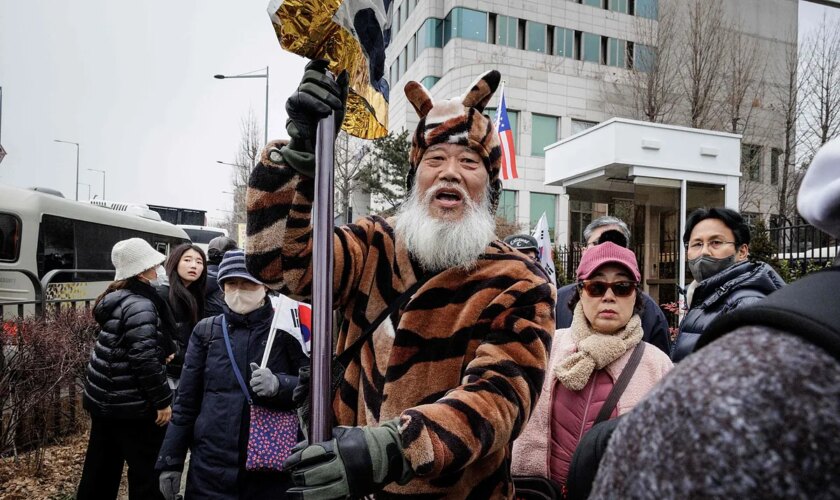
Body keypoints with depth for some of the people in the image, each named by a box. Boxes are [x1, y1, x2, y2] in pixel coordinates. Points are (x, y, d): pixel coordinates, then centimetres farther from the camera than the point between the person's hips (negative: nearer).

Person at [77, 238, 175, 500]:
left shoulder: (117, 299, 10)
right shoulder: (140, 305, -20)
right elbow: (144, 359, -25)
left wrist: (163, 351, 6)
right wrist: (163, 400, -19)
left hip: (105, 398, 10)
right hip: (131, 403, -9)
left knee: (101, 467, 20)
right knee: (147, 468, 2)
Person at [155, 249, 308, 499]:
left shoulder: (285, 330, -3)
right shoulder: (206, 331, 4)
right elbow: (186, 401, 7)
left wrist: (279, 385, -23)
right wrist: (171, 461, 7)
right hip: (209, 468, 2)